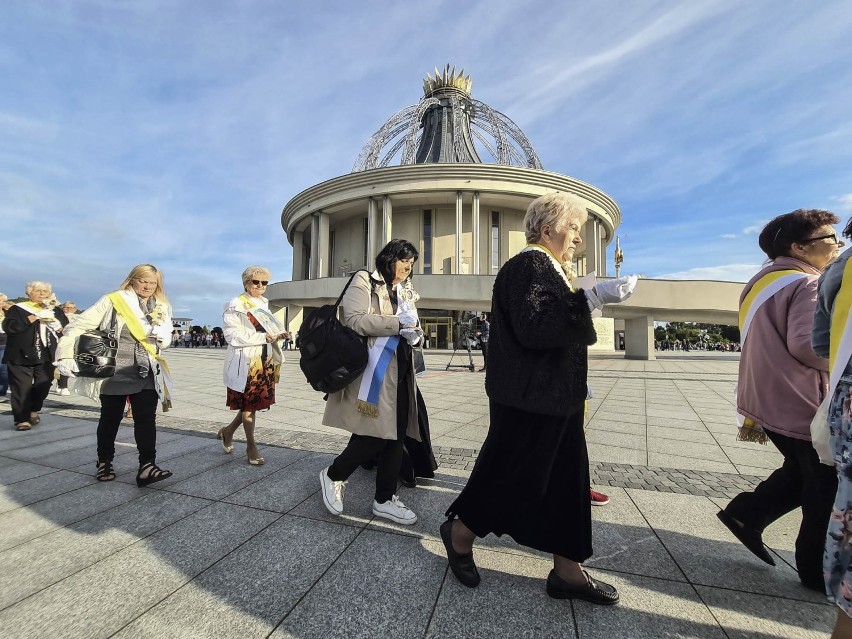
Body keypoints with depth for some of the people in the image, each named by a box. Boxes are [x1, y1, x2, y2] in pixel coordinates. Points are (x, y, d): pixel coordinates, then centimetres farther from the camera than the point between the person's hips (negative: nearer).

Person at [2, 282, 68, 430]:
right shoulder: (17, 309, 3)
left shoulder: (56, 310, 14)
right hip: (21, 356, -3)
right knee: (23, 388, -2)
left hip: (46, 356, 3)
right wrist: (29, 320, -19)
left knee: (43, 386, 6)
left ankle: (34, 410, 29)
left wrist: (60, 328, -8)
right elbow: (8, 326, -10)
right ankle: (22, 419, 7)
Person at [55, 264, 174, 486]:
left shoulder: (162, 308, 8)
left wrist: (162, 336, -11)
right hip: (114, 372, -2)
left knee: (146, 418, -5)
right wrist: (65, 355, -17)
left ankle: (147, 467, -7)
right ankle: (104, 463, 30)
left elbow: (165, 342, 13)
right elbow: (80, 325, -9)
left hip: (146, 374, 2)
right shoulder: (113, 301, -5)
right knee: (110, 418, 11)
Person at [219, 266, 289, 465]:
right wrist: (263, 337, -19)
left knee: (255, 402, 12)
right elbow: (232, 334, -16)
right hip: (246, 361, -7)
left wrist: (277, 334, 1)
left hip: (265, 360, 7)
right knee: (249, 403, 4)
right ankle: (251, 446, 19)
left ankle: (228, 431, 34)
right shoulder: (236, 305, -8)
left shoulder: (264, 304, 15)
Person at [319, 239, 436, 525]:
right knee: (373, 436, -6)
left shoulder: (406, 292, 21)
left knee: (396, 436, 8)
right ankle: (333, 475, 22)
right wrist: (398, 323, -17)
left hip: (399, 373, 8)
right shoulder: (364, 281, -2)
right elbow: (354, 320, -16)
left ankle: (385, 499, 23)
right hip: (372, 372, -7)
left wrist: (413, 331, 3)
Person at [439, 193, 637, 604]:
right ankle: (460, 532, 28)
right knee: (515, 476, 4)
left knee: (567, 480, 14)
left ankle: (567, 570, 29)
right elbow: (533, 327, -27)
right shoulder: (529, 265, -14)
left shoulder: (547, 267, 17)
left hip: (555, 398, 10)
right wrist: (594, 298, -25)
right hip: (530, 400, -10)